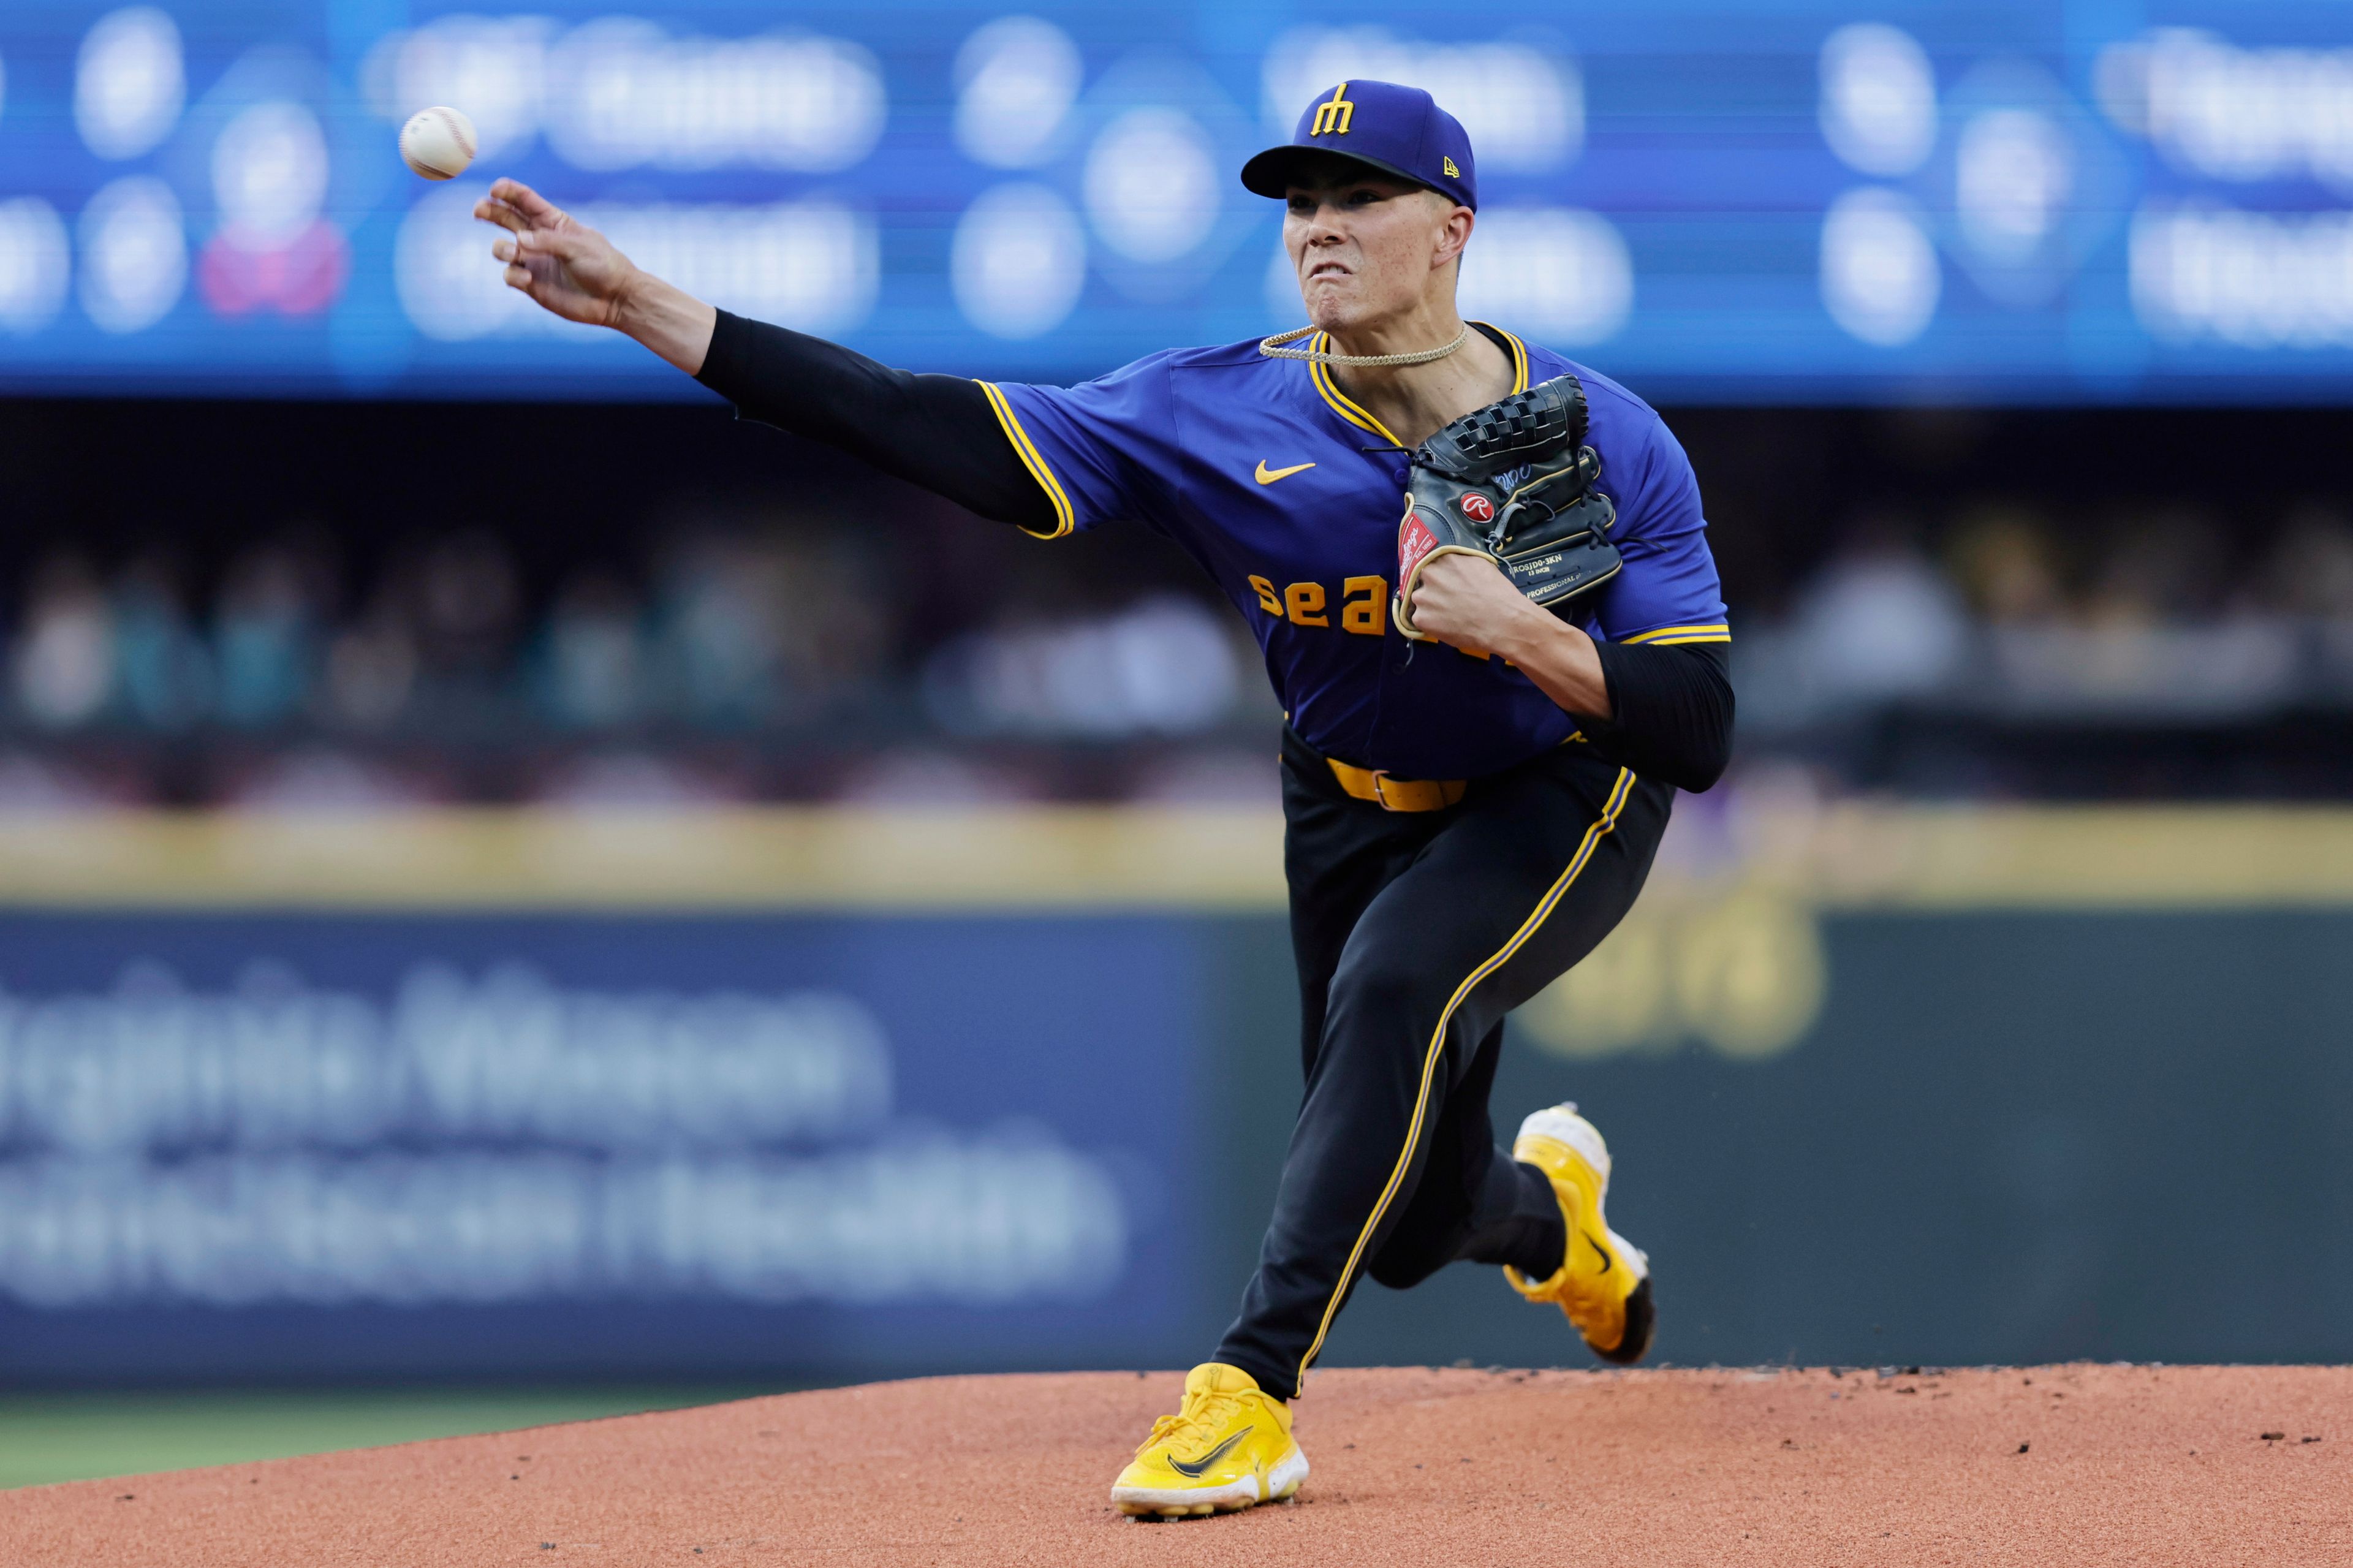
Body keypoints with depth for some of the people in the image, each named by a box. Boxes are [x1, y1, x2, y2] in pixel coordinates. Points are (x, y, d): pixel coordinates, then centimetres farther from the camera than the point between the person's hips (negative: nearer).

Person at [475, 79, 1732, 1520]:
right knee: (1405, 1227, 9)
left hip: (1567, 801, -4)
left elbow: (1699, 739, -25)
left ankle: (1255, 1388, -30)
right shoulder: (1219, 415, -20)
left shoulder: (1608, 441, -23)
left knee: (1393, 985, -35)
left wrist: (1516, 631, -42)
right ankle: (1545, 1204, 49)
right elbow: (947, 433, -29)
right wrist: (644, 307, -37)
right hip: (1356, 812, 4)